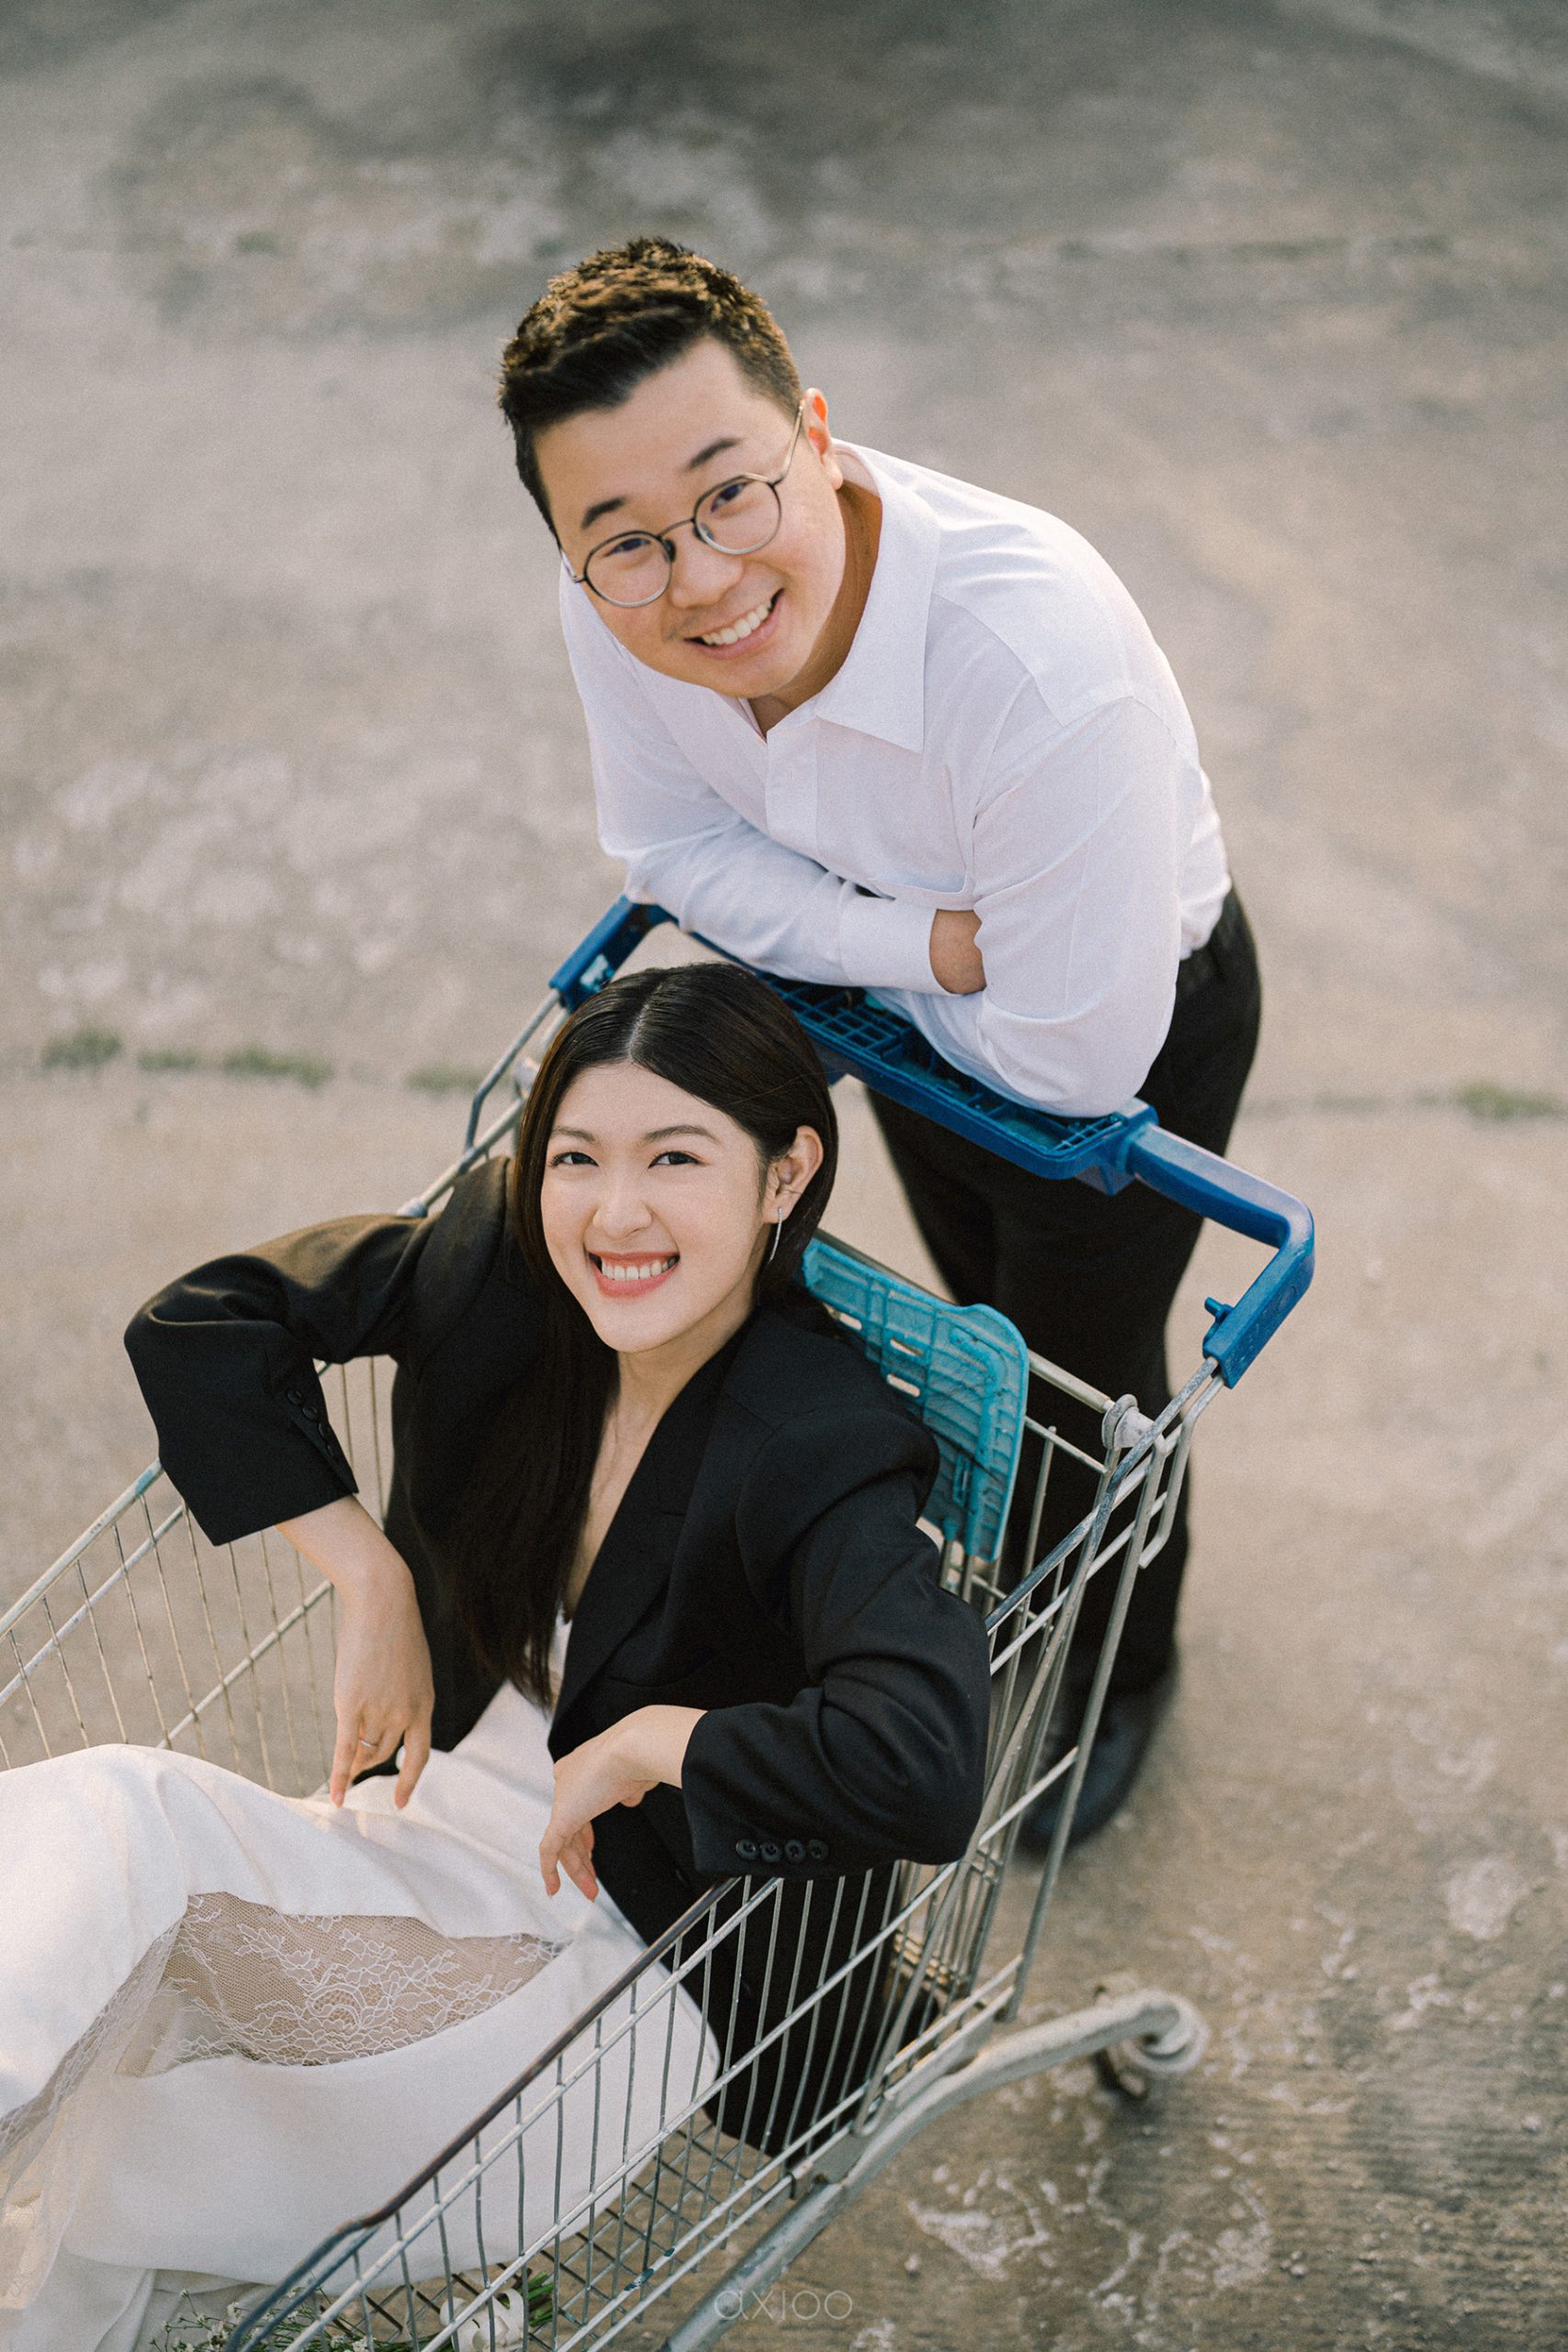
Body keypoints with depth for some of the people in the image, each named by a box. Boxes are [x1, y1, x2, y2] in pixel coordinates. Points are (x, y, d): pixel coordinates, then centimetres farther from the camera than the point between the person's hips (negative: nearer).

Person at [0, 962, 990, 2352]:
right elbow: (198, 1322, 1)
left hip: (627, 1964, -6)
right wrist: (367, 1580, -7)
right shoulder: (499, 1259, -7)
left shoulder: (822, 1455, -24)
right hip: (411, 1845, 6)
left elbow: (923, 1769, -40)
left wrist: (644, 1742, -26)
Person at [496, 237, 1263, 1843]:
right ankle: (1017, 1549, 65)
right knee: (980, 1310, 31)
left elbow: (1072, 1060, -35)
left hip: (1136, 1029, -5)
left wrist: (844, 943, -20)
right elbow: (677, 847, -12)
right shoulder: (619, 607, -30)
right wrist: (915, 938, -27)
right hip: (920, 1002, 5)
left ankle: (1117, 1665, 53)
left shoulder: (1048, 667, -47)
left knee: (1085, 1371, 19)